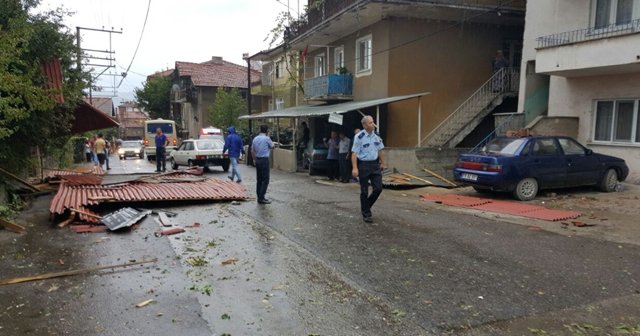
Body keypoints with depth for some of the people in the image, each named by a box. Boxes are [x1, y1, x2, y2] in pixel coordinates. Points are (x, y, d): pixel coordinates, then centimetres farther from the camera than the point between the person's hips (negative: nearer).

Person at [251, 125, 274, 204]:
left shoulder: (255, 139, 8)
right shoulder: (267, 138, -12)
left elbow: (252, 151, 13)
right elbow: (272, 147, 4)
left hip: (257, 160, 7)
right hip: (264, 160, -7)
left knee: (259, 179, 12)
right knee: (265, 180, -4)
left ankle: (259, 197, 16)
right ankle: (261, 198, -8)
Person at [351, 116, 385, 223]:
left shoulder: (376, 136, 6)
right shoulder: (359, 137, -11)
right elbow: (354, 153, -14)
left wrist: (382, 163, 17)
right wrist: (355, 168, -21)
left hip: (375, 164, 5)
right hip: (363, 165, -5)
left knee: (378, 188, 1)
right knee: (364, 191, 4)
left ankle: (366, 206, 26)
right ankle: (366, 214, 18)